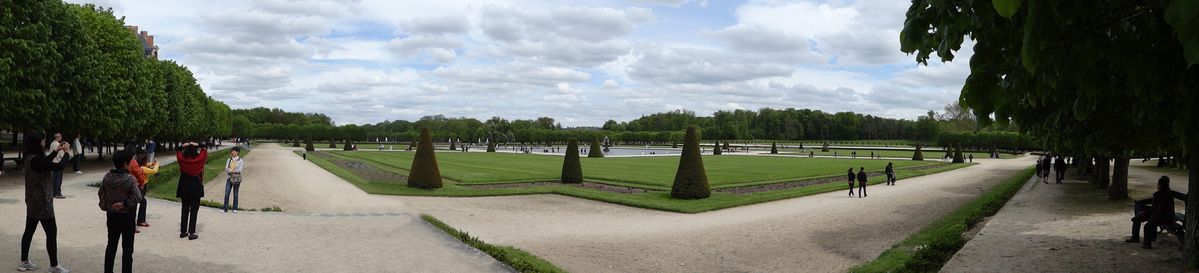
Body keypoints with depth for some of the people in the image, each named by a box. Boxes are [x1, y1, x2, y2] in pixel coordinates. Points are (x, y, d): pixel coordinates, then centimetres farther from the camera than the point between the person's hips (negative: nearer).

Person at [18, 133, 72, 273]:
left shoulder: (30, 158, 5)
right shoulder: (36, 159, -24)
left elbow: (45, 161, 25)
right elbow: (59, 166, -26)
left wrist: (57, 151, 21)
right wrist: (66, 152, -11)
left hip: (33, 201, 10)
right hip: (42, 202, -10)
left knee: (29, 231, 16)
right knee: (51, 232, -1)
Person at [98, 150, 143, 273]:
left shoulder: (107, 177, -2)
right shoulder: (130, 179, -19)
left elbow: (101, 193, 7)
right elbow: (137, 198, -25)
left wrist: (104, 206, 13)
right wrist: (124, 204, -13)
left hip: (111, 215, 6)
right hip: (126, 217, -5)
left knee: (111, 245, 18)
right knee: (127, 249, 3)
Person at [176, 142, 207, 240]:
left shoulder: (182, 159, -8)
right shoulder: (199, 159, -14)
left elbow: (177, 150, 12)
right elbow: (205, 149, 3)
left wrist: (184, 146, 0)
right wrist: (197, 145, -5)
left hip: (184, 188, 3)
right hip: (196, 188, -3)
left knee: (184, 209, 14)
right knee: (194, 210, 2)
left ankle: (183, 232, 19)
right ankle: (191, 233, 0)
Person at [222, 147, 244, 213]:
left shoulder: (240, 161, -3)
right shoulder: (229, 160, 6)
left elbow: (239, 170, -13)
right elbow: (226, 169, -2)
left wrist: (232, 170, -16)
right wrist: (231, 171, -19)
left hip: (237, 178, -2)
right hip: (230, 178, 2)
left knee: (235, 194, 6)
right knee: (226, 193, -4)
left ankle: (235, 208, 16)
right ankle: (225, 208, 2)